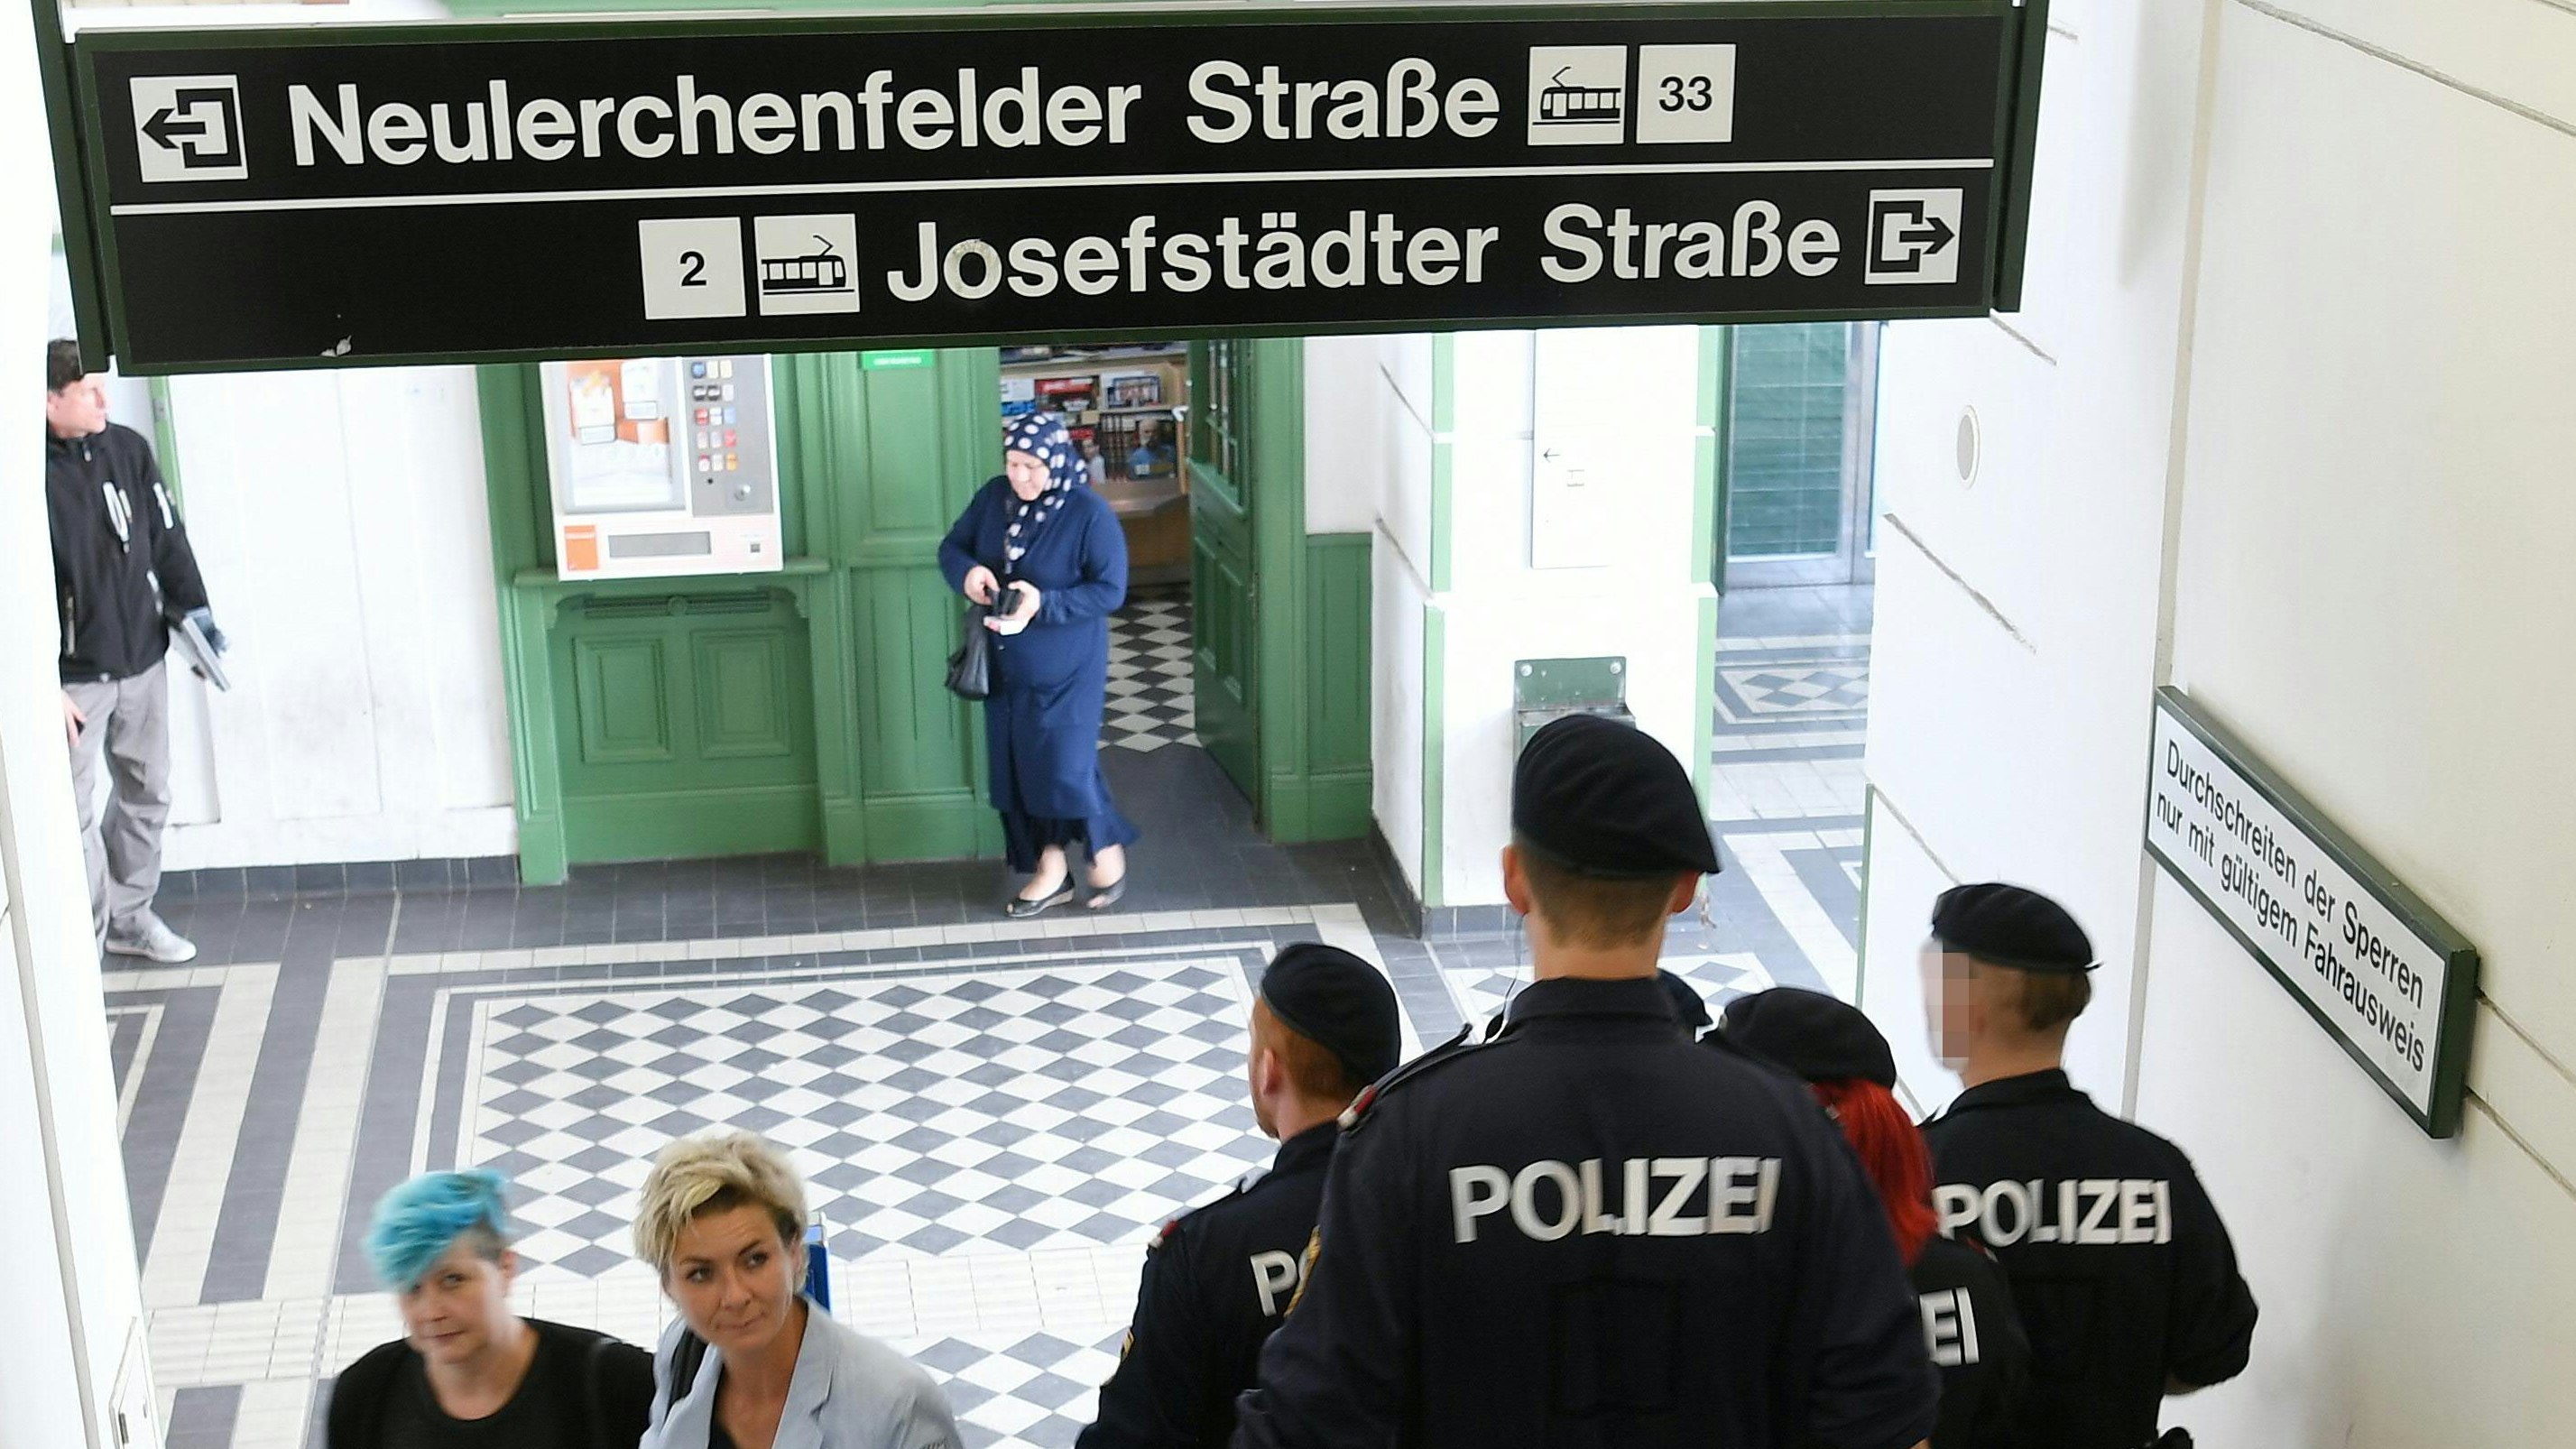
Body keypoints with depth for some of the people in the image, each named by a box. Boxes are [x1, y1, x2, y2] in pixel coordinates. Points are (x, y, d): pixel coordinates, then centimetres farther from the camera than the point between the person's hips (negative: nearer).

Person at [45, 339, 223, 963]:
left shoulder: (129, 449, 0)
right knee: (78, 812, -4)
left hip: (143, 659, 6)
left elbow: (167, 533, 12)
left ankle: (131, 915, 32)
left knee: (147, 795, 16)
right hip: (75, 674, -6)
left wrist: (192, 605, 4)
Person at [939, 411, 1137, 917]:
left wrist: (1043, 604, -28)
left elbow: (1110, 591, -17)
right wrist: (968, 571, -16)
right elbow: (952, 546, 8)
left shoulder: (1090, 514, -17)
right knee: (1016, 767, 9)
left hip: (1067, 669, -6)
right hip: (1006, 664, 6)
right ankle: (1050, 872, 24)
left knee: (1065, 767, -5)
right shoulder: (994, 497, -2)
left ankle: (1107, 849, 23)